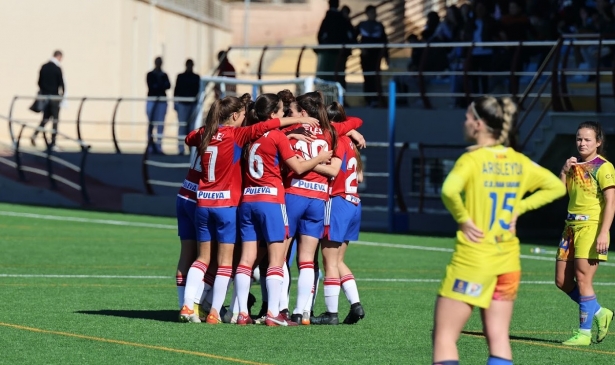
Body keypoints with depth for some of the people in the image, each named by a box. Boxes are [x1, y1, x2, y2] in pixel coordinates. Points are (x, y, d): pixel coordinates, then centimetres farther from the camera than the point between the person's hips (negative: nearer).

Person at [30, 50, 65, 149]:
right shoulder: (57, 68, -13)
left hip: (44, 96, 6)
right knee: (55, 120, 2)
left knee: (45, 118, 15)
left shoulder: (44, 67, 6)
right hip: (54, 96, -6)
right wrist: (63, 93, 4)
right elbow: (61, 83, -12)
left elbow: (39, 82, 9)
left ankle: (35, 135, -5)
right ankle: (53, 143, 0)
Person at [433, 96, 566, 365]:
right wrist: (519, 207, 10)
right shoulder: (518, 162, 6)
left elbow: (449, 190, -31)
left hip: (472, 259, -6)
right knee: (498, 338, 8)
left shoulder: (472, 159, -12)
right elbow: (556, 186, 17)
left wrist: (462, 219, -15)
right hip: (507, 261, 6)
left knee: (444, 336, -2)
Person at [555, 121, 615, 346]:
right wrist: (564, 171, -2)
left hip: (591, 227, -8)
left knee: (582, 280, -7)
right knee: (562, 281, 7)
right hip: (571, 226, 8)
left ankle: (584, 333, 0)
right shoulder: (575, 165, 15)